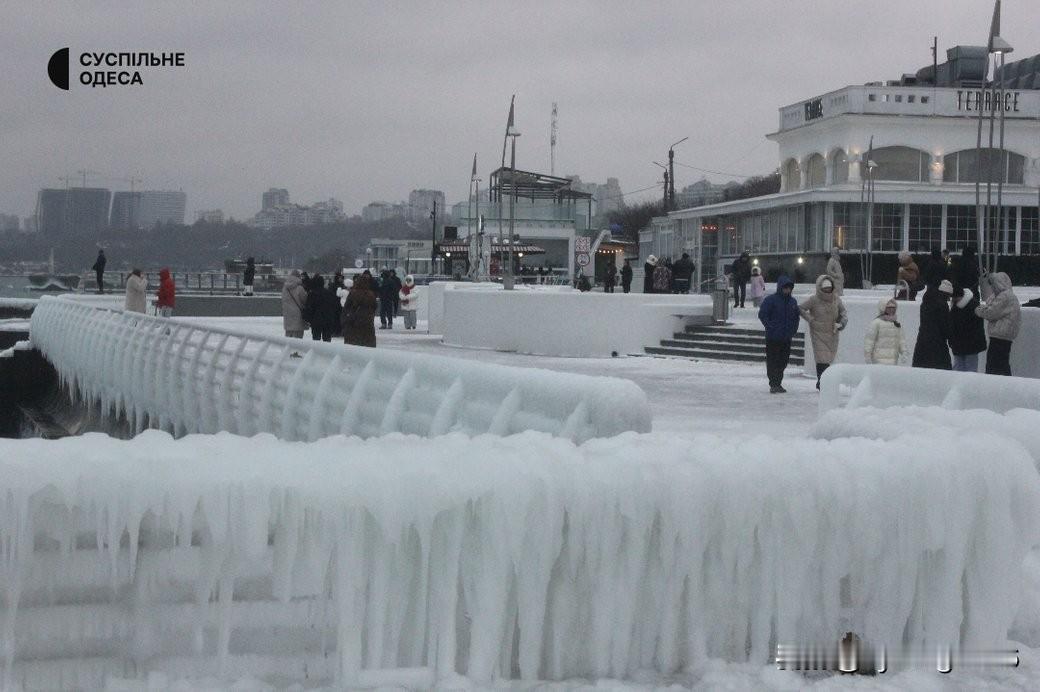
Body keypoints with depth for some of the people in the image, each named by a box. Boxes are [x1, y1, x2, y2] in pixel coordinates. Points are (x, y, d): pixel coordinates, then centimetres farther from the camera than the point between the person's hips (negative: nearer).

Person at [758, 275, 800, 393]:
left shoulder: (793, 301, 12)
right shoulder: (771, 300, -7)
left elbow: (796, 316, 23)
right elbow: (762, 314, -9)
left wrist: (794, 329, 10)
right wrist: (770, 327, -13)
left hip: (787, 338, 6)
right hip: (773, 338, -6)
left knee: (783, 361, 9)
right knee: (773, 361, -4)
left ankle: (778, 383, 19)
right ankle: (774, 385, 0)